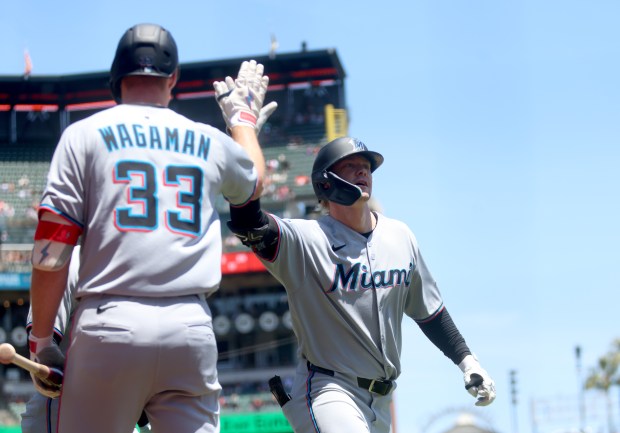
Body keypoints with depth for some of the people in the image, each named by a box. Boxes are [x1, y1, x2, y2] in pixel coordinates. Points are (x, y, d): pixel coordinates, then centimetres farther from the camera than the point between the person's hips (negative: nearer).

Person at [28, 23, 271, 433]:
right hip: (191, 328, 2)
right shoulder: (211, 142, 14)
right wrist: (244, 117, 53)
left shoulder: (84, 135, 6)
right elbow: (255, 181, 38)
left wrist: (41, 341, 4)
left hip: (109, 325, -2)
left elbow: (51, 253, -2)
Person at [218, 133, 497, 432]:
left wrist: (465, 360, 12)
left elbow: (428, 310, 18)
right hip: (328, 392, -6)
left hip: (380, 401, 7)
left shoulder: (401, 237, 8)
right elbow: (247, 224, -30)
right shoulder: (304, 240, -11)